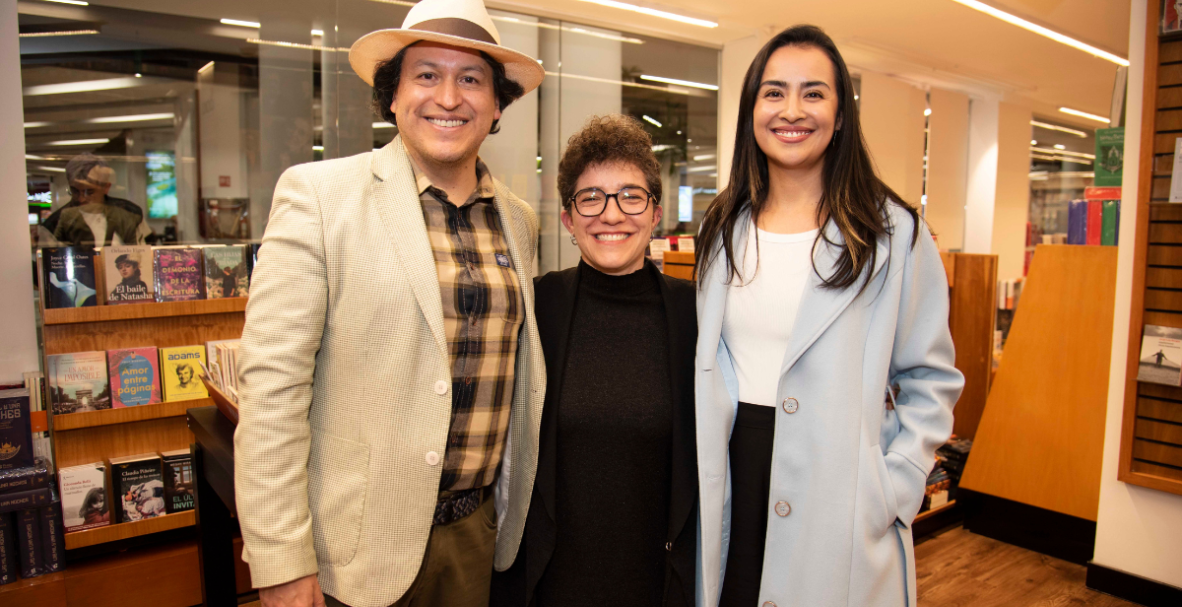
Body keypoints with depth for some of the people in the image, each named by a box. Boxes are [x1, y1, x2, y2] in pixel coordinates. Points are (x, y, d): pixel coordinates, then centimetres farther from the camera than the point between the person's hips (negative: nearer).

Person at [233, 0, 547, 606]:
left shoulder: (519, 221, 5)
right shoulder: (318, 193, -11)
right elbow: (272, 384, -13)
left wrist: (515, 508, 14)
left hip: (478, 532, 5)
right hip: (357, 547, -4)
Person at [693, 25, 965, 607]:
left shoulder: (893, 233, -6)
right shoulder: (724, 229, 6)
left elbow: (932, 379, -2)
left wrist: (892, 489, -11)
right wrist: (698, 476, 6)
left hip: (837, 510, -3)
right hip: (728, 489, 4)